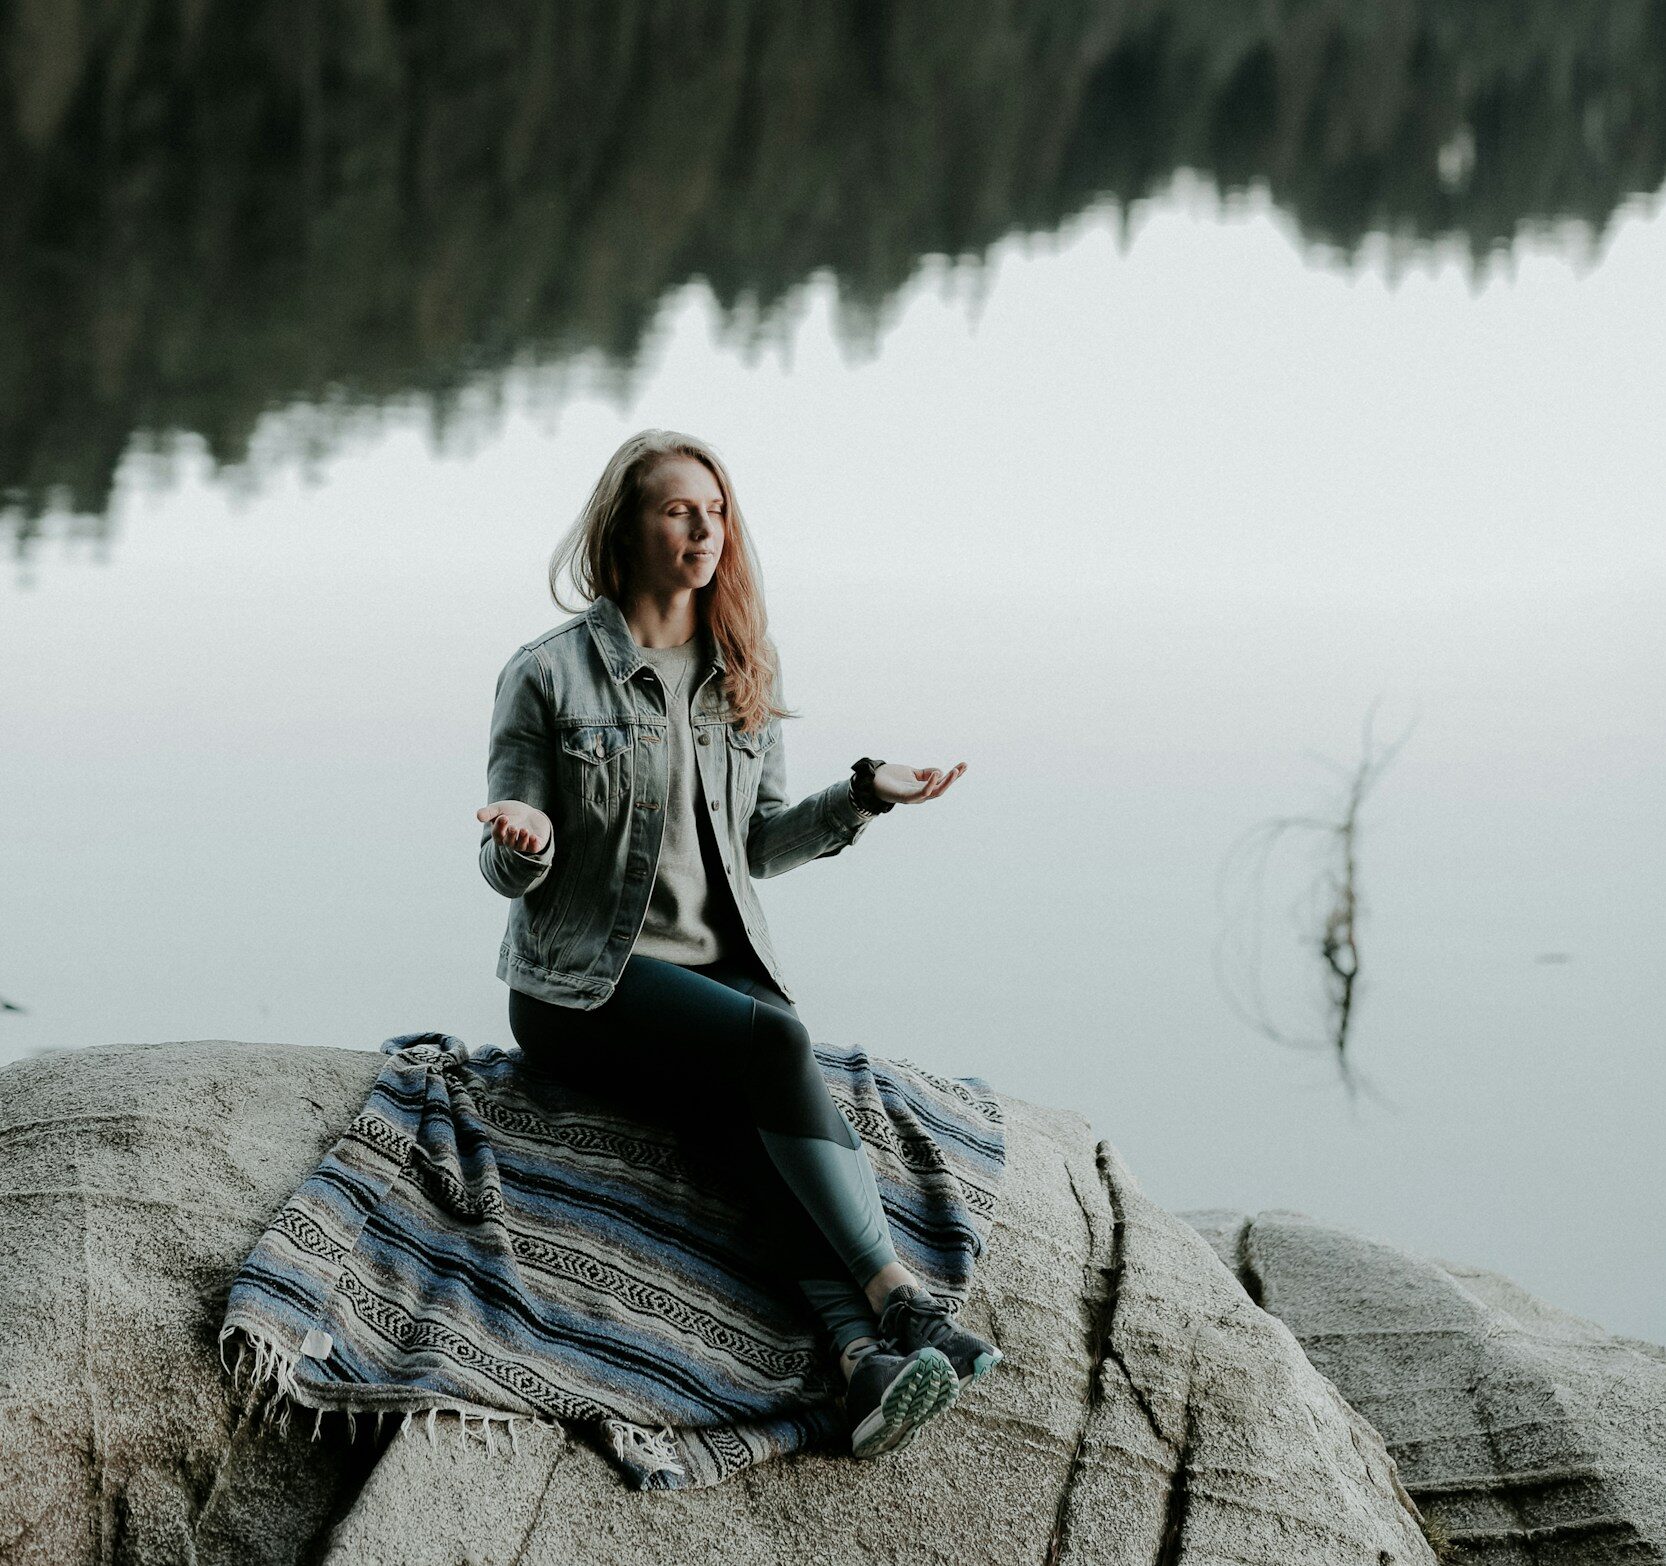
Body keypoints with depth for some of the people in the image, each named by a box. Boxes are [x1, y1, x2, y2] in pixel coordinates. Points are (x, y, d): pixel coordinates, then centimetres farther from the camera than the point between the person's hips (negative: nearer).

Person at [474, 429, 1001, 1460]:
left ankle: (865, 1357, -49)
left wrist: (866, 795, 2)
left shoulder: (746, 670, 11)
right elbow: (513, 870, -2)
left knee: (773, 1125, -29)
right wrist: (524, 841, -26)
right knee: (773, 1041, -33)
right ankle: (903, 1307, -40)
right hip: (583, 987, -4)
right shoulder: (549, 675, -4)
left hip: (723, 964, 4)